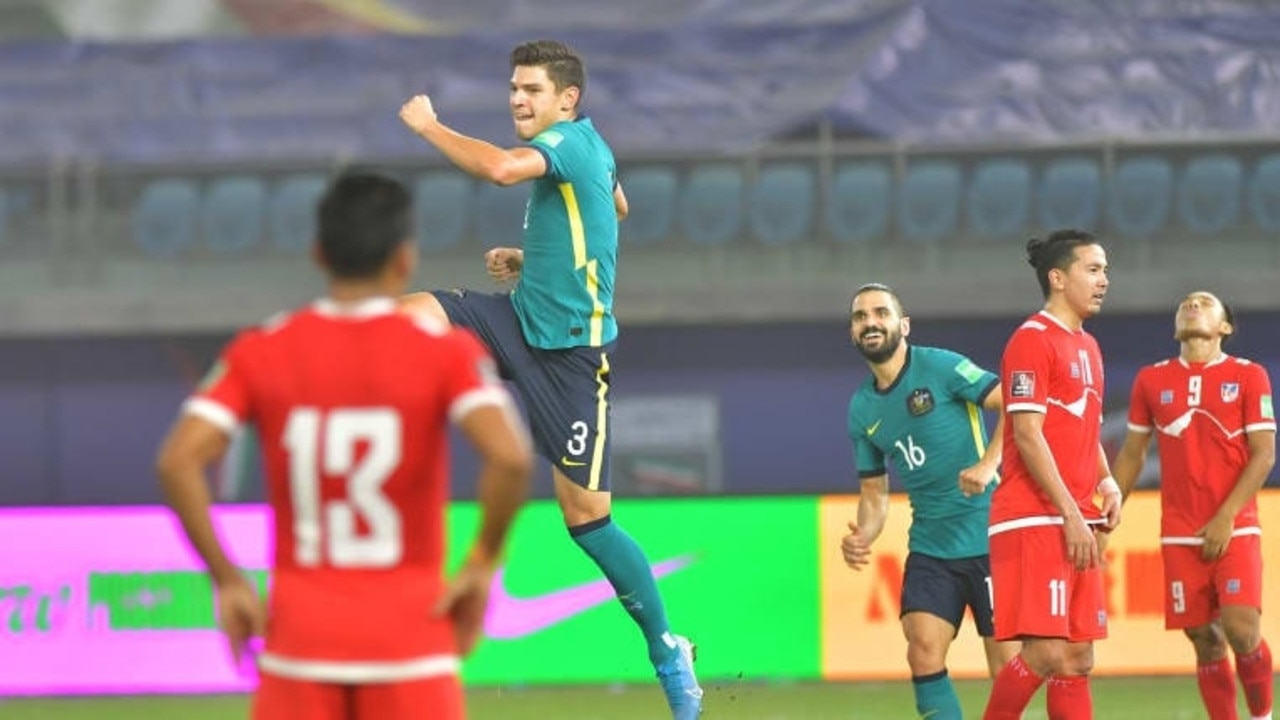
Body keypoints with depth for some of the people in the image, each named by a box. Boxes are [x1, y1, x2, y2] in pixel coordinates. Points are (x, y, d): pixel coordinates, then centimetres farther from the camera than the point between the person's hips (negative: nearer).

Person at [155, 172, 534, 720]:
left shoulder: (260, 352, 2)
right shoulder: (444, 350, -4)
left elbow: (177, 461, -10)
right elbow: (510, 457, -20)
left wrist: (226, 579, -3)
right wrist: (481, 564, -6)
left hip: (299, 636, 2)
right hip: (411, 637, -2)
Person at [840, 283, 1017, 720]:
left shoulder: (939, 367, -8)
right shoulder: (862, 410, 11)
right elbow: (875, 493, 17)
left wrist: (987, 465, -25)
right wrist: (861, 540, -2)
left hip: (988, 538, -5)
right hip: (929, 548, 5)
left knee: (1006, 661, -3)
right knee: (924, 651, -9)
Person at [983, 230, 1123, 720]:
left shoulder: (1087, 347, 18)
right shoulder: (1033, 340, -10)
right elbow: (1027, 434, -16)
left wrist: (1106, 483, 6)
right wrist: (1070, 513, -19)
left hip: (1074, 524, 9)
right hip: (1035, 520, -9)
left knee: (1078, 658, 7)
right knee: (1045, 653, -16)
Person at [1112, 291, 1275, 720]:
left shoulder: (1248, 376, 1)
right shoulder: (1151, 380, 9)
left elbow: (1264, 455, -4)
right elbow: (1132, 455, 16)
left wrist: (1226, 517, -13)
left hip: (1235, 529, -3)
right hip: (1179, 535, 3)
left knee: (1241, 628, -16)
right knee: (1205, 641, -1)